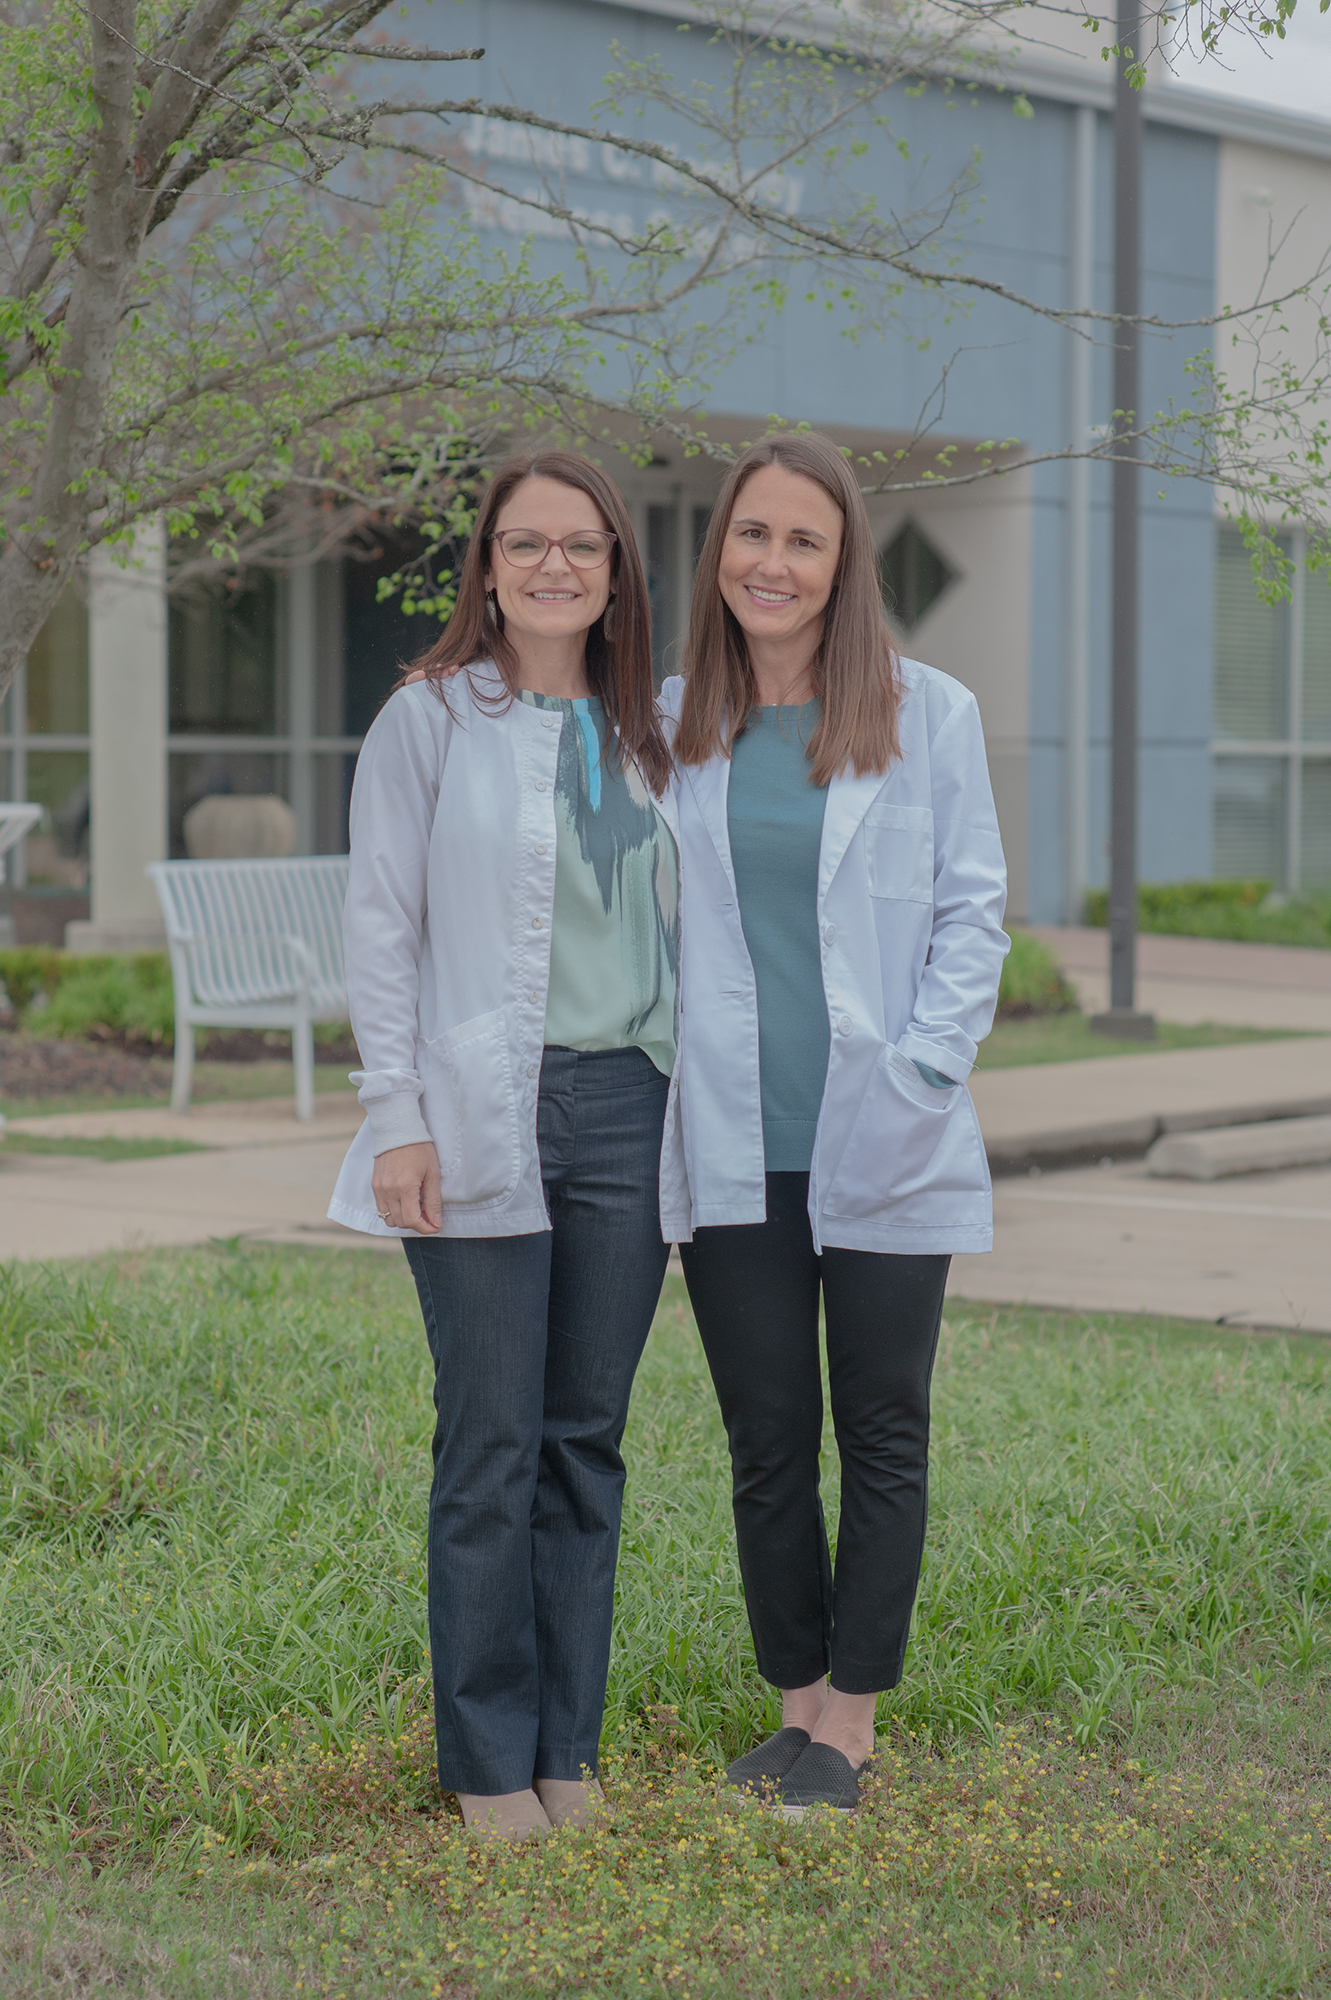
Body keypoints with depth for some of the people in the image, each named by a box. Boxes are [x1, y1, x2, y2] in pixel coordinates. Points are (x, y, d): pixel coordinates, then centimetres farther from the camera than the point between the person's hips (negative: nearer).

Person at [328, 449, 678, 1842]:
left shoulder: (643, 732, 13)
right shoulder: (430, 721, 0)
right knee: (493, 1447, -2)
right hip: (483, 1124, -4)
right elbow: (380, 928, -2)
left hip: (625, 1111, 4)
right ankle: (489, 1761, 10)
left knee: (587, 1437, 7)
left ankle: (566, 1746, 17)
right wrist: (396, 1117, -9)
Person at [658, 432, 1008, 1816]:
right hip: (731, 1151, 2)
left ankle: (849, 1726, 15)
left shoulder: (929, 716, 1)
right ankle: (796, 1705, 21)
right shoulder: (669, 722, 7)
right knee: (767, 1440, 8)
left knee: (881, 1437, 5)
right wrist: (661, 1087, 1)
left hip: (881, 1147, -2)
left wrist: (922, 1076, -9)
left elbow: (972, 910, 2)